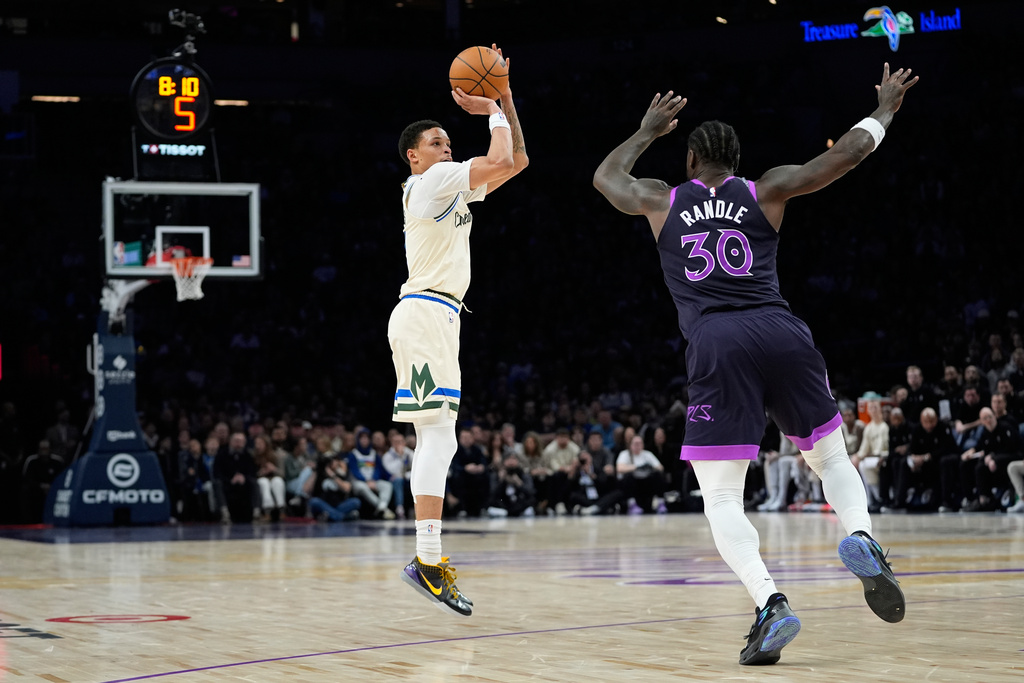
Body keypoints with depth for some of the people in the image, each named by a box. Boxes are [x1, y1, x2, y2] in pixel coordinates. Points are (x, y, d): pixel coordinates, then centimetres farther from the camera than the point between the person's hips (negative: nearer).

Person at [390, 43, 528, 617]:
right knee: (440, 437, -17)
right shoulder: (432, 180, -4)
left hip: (433, 316, 11)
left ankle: (430, 561, 8)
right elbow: (502, 162, -15)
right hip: (428, 312, -11)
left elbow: (518, 161, 21)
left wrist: (504, 98, 14)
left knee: (435, 441, 8)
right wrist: (491, 112, 0)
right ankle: (429, 561, -23)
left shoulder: (453, 187, 23)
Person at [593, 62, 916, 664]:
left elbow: (606, 176, 39)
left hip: (716, 347, -1)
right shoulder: (766, 190, 16)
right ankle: (861, 537, -12)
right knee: (832, 457, 20)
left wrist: (647, 132, 53)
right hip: (783, 336, 1)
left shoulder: (663, 201, 19)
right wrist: (885, 111, 34)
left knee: (722, 499, 2)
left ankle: (771, 604, -20)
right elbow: (849, 152, 17)